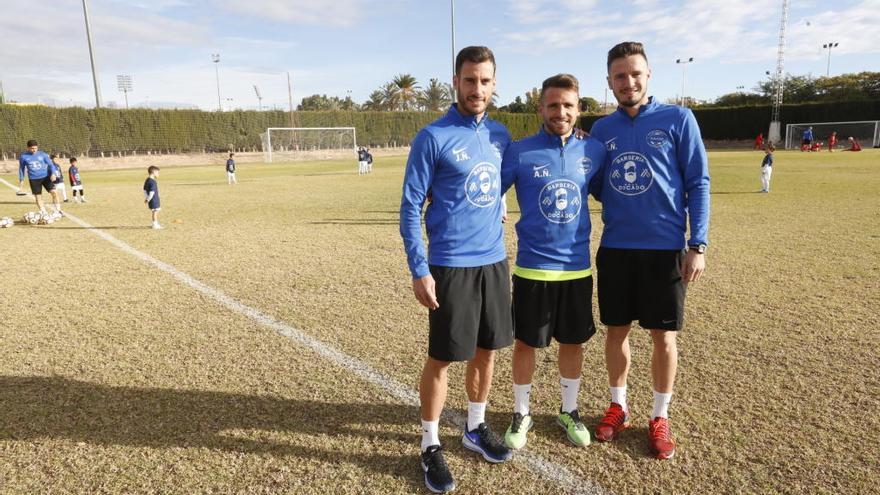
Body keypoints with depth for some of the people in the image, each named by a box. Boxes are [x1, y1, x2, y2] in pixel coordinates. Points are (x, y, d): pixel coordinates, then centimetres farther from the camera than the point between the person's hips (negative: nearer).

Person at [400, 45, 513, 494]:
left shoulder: (500, 134, 9)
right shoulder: (433, 137, -9)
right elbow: (410, 207, -10)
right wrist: (419, 271, -14)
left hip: (494, 260, 6)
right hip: (451, 264, -6)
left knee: (486, 350, 15)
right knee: (441, 357, 3)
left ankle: (475, 428, 35)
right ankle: (430, 446, 22)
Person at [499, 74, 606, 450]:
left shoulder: (594, 151, 1)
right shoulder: (519, 152, -8)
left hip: (578, 267, 3)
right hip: (532, 268, -2)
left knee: (573, 342, 14)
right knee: (525, 343, 9)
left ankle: (569, 411, 36)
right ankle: (521, 414, 30)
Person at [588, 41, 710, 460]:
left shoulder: (678, 119, -2)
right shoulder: (601, 129, 8)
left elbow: (698, 183, -3)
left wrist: (698, 244, -9)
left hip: (665, 248, -3)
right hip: (615, 248, 3)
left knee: (663, 336, 7)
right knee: (616, 331, 11)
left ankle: (660, 417, 25)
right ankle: (618, 406, 30)